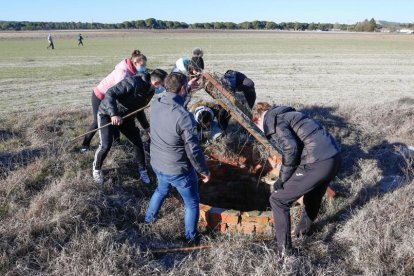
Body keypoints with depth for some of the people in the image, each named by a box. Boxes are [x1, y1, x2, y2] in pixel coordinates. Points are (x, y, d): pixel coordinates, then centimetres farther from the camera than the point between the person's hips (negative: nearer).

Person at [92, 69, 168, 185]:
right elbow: (110, 94, -33)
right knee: (106, 145, -13)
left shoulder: (149, 91, -2)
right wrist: (113, 114, -43)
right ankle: (97, 169, 16)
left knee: (138, 142, 2)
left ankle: (142, 170, 20)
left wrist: (146, 126, 12)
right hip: (107, 114, -7)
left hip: (124, 116, 7)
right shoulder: (133, 82, -30)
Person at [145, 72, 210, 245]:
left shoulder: (155, 105, -8)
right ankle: (191, 238, 31)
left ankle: (149, 218, 54)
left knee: (161, 190, 36)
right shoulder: (183, 116, -29)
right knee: (192, 203, 17)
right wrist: (204, 170, -9)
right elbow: (193, 149, -24)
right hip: (178, 170, -7)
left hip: (157, 165, 7)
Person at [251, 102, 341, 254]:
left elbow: (290, 149, -18)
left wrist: (283, 178, -6)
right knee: (313, 198, 32)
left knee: (278, 200, 3)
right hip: (334, 157, 9)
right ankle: (303, 230, 54)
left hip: (317, 163, -9)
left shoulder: (272, 121, -3)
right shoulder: (288, 114, 24)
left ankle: (284, 250, 8)